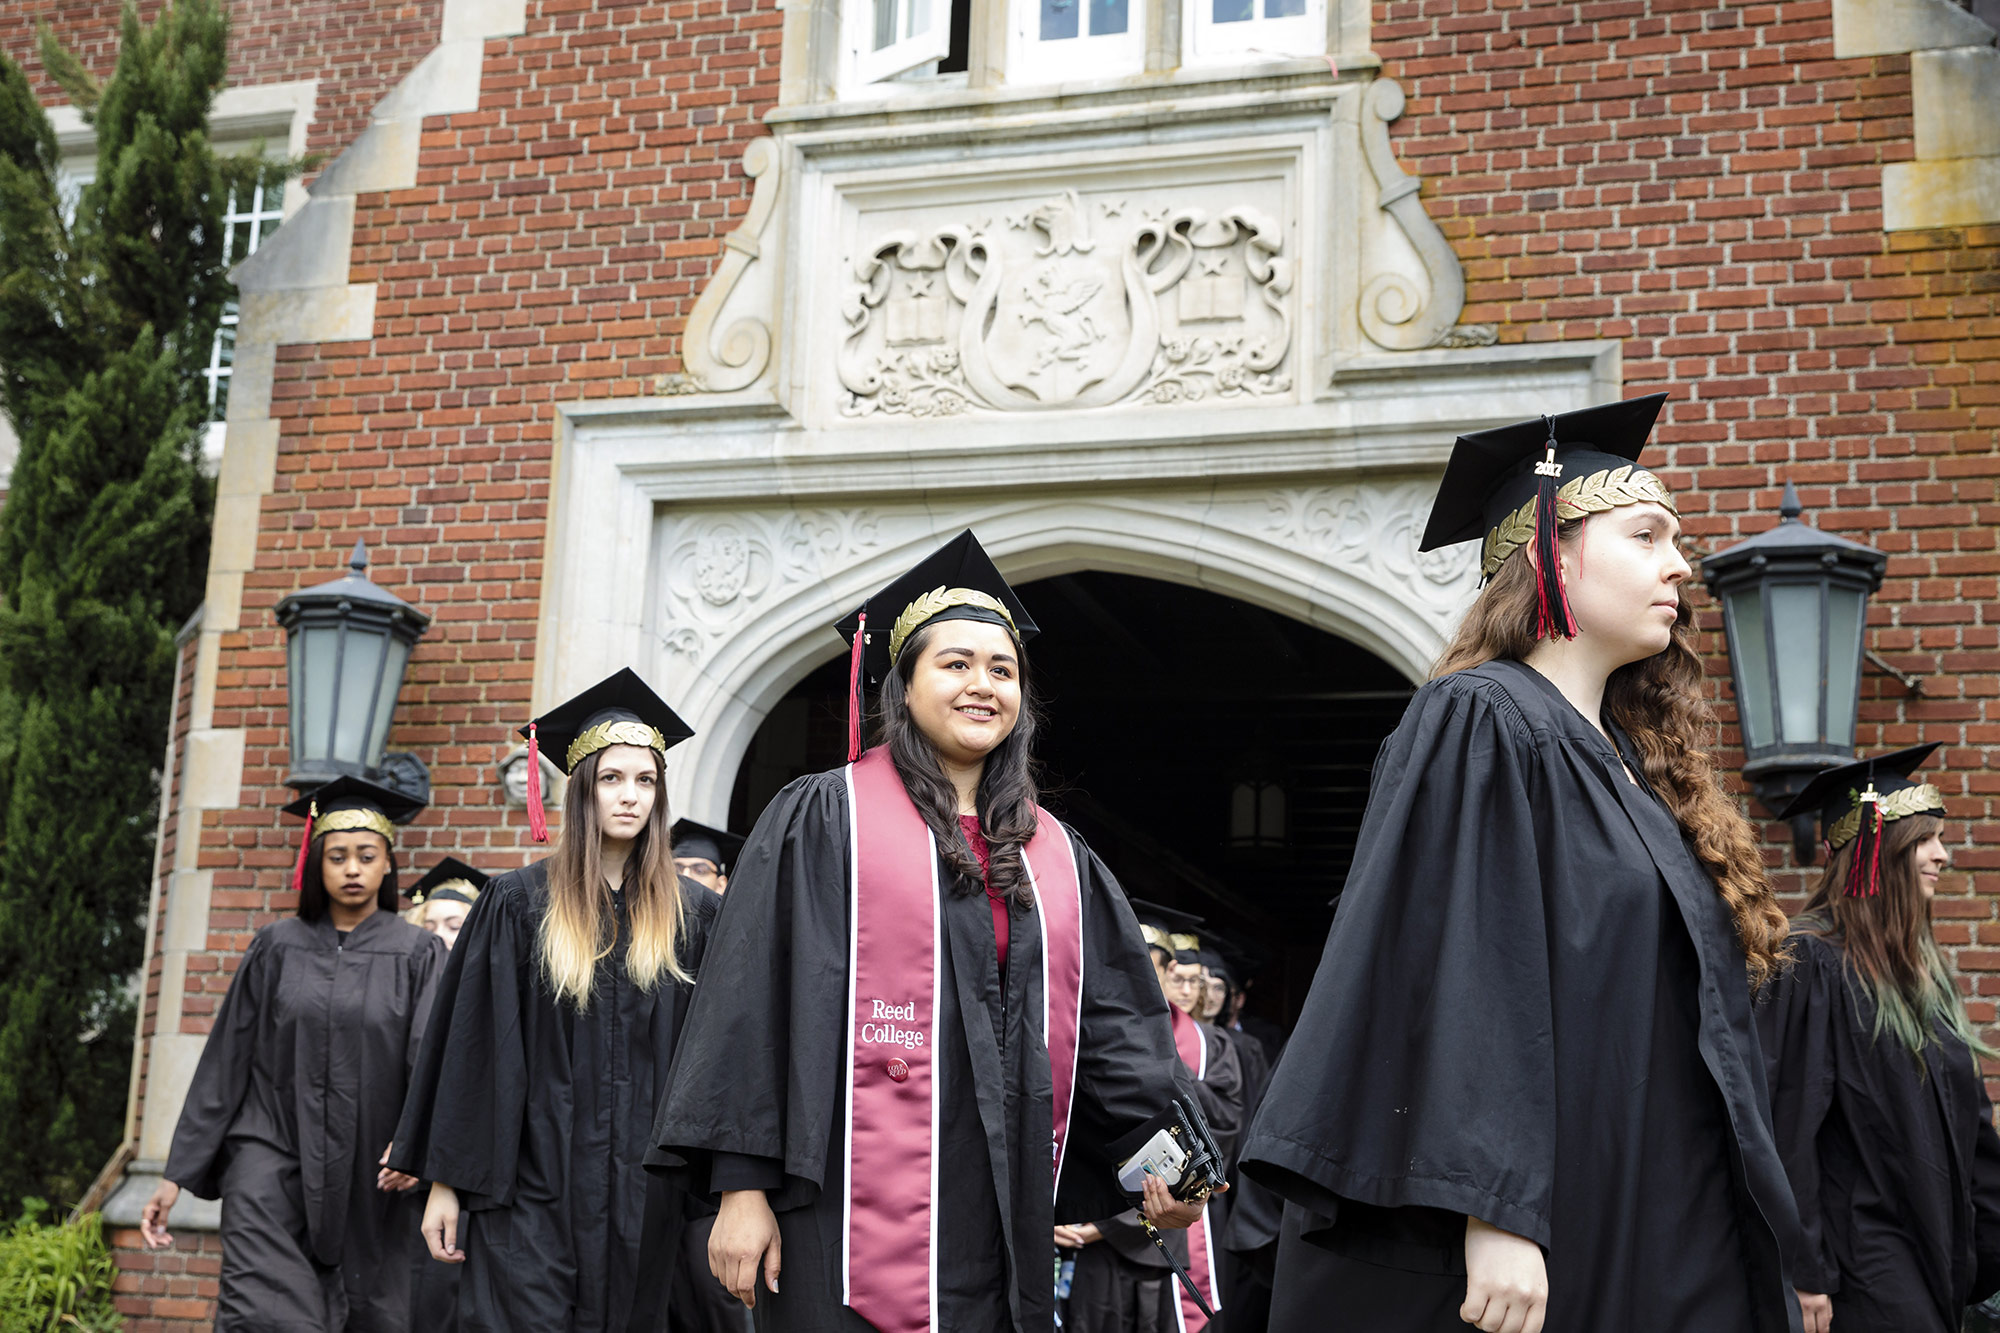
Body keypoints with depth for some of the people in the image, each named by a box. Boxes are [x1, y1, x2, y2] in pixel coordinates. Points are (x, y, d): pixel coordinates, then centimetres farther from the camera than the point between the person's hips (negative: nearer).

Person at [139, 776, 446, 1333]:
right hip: (271, 1158, 0)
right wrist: (179, 1173, 7)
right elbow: (226, 1061, 10)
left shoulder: (418, 953, 3)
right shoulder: (277, 947, 9)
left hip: (369, 1180, 0)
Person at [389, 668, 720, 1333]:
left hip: (642, 1193, 2)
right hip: (533, 1184, -2)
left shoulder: (692, 915, 7)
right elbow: (470, 1046, 0)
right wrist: (445, 1181, -3)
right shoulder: (518, 903, 1)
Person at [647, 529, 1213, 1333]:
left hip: (1006, 1227, 5)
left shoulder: (1057, 858, 14)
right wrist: (741, 1186, -11)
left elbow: (1112, 1026, 10)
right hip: (854, 1220, -5)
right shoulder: (823, 820, 0)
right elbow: (755, 1001, -5)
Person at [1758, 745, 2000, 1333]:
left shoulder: (1921, 968, 13)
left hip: (1938, 1251, 8)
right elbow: (1788, 1124, -17)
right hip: (1860, 1253, -8)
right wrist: (1804, 1274, -19)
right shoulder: (1812, 963, -14)